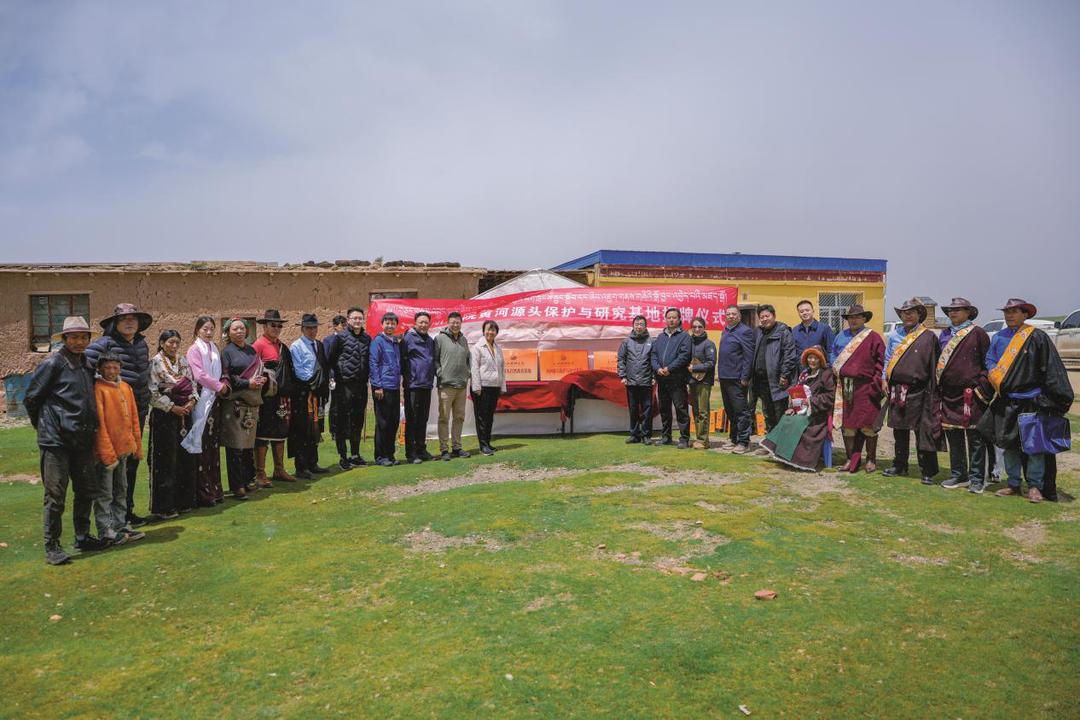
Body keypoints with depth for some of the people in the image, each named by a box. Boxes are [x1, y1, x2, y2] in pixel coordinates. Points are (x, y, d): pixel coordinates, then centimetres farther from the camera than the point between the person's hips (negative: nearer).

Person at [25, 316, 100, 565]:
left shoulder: (87, 365, 11)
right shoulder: (53, 364, -8)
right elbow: (31, 399, -3)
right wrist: (44, 426, 5)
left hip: (82, 440, 7)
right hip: (56, 441, -6)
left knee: (87, 490, 13)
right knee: (56, 495, -1)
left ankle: (82, 537, 28)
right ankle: (52, 547, 9)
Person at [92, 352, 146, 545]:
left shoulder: (126, 388, 8)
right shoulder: (98, 389, -12)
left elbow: (133, 418, 13)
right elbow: (99, 424, -16)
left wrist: (137, 445, 12)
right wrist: (107, 453, -18)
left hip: (124, 449, 7)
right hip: (106, 451, -7)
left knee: (121, 490, 16)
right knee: (104, 493, 1)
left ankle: (120, 525, 26)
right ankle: (106, 531, 7)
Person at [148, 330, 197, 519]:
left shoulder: (183, 360, 12)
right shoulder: (155, 362, -6)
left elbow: (192, 383, 14)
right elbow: (153, 393, -12)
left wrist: (192, 400, -3)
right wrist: (172, 407, -14)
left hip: (184, 413, 6)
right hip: (164, 416, -6)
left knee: (185, 458, 8)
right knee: (166, 460, -2)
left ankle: (183, 500, 18)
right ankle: (164, 506, 6)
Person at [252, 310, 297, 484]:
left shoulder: (282, 347, 14)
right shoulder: (258, 345, -8)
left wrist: (288, 394, 14)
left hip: (282, 397, 7)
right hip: (266, 397, -7)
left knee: (280, 433, 13)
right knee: (263, 434, -1)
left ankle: (279, 470, 24)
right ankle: (260, 474, 6)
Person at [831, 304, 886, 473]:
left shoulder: (873, 338, 0)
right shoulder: (841, 336, 14)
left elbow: (881, 362, -3)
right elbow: (834, 357, 20)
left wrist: (876, 383, -10)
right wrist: (835, 372, 5)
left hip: (865, 388, -4)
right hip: (845, 388, 4)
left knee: (868, 425, 1)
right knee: (847, 424, 7)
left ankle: (871, 460, 14)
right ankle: (852, 459, 17)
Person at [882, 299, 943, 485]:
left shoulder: (928, 337, -1)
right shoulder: (896, 334, 13)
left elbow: (934, 364, -3)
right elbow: (888, 358, 18)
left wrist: (933, 391, -6)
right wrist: (885, 380, 8)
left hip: (918, 391, -5)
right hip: (896, 389, 5)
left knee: (923, 431, -4)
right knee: (899, 430, 13)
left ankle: (927, 472, 3)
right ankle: (899, 466, 24)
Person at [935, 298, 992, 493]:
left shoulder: (978, 333, -2)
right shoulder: (945, 334, 14)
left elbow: (987, 363, -3)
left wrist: (983, 388, -10)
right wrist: (937, 391, 12)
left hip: (971, 395, -6)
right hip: (948, 394, 6)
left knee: (975, 438, 0)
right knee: (953, 437, 11)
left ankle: (977, 479, 7)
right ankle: (958, 476, 22)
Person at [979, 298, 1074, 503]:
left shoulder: (1037, 337, -5)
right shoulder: (999, 338, 9)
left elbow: (1052, 368, -5)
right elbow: (990, 360, 14)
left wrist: (1060, 398, -8)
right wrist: (996, 379, -8)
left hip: (1032, 401, -5)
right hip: (1006, 401, 5)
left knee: (1034, 444, -2)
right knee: (1009, 444, 11)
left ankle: (1035, 486, 10)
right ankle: (1013, 485, 22)